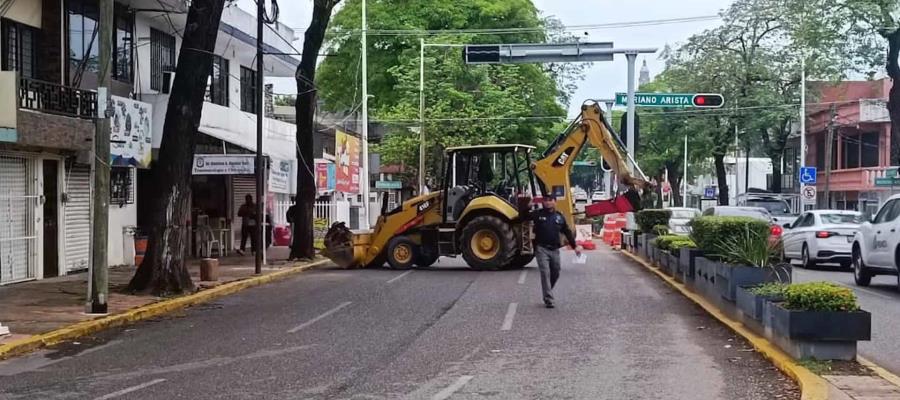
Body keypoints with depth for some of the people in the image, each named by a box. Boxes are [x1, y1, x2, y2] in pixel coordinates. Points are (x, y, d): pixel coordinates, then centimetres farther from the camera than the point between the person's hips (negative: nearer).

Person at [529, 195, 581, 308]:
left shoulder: (560, 217, 9)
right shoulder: (537, 214, 1)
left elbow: (568, 232, 13)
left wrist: (575, 246, 11)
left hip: (555, 250, 4)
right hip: (541, 249, -4)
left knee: (555, 274, 11)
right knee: (545, 273, -13)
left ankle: (547, 294, 34)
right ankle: (548, 300, -14)